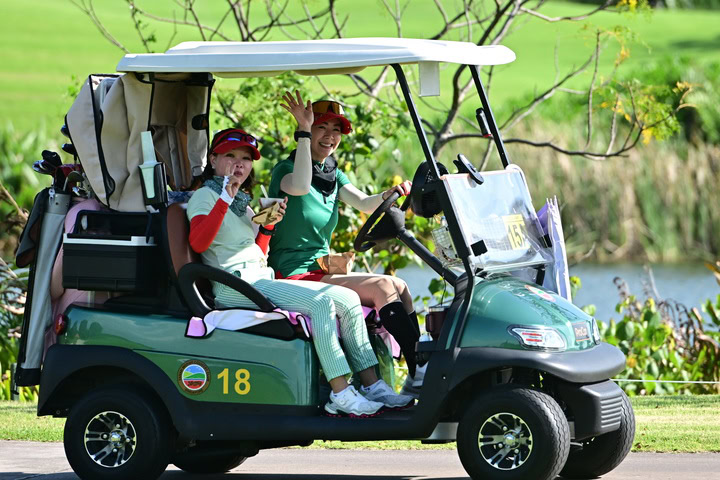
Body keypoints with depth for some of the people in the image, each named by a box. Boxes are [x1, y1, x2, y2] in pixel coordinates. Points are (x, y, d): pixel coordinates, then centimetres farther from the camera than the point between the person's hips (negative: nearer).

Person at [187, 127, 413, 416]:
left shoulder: (243, 203, 26)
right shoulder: (205, 196, 2)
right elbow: (198, 242, -18)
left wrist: (269, 224, 9)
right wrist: (225, 199, -24)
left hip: (261, 282, 9)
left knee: (348, 299, -5)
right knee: (320, 302, -28)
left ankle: (372, 387, -10)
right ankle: (341, 396, -34)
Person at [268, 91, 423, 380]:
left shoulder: (333, 175, 17)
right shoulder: (284, 170, -6)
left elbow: (365, 204, -2)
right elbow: (299, 187, -32)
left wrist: (389, 195, -24)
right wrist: (304, 131, -26)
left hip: (321, 271, 8)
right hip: (294, 278, -8)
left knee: (398, 287, -10)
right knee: (383, 287, -21)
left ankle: (420, 377, -14)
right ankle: (420, 372, -23)